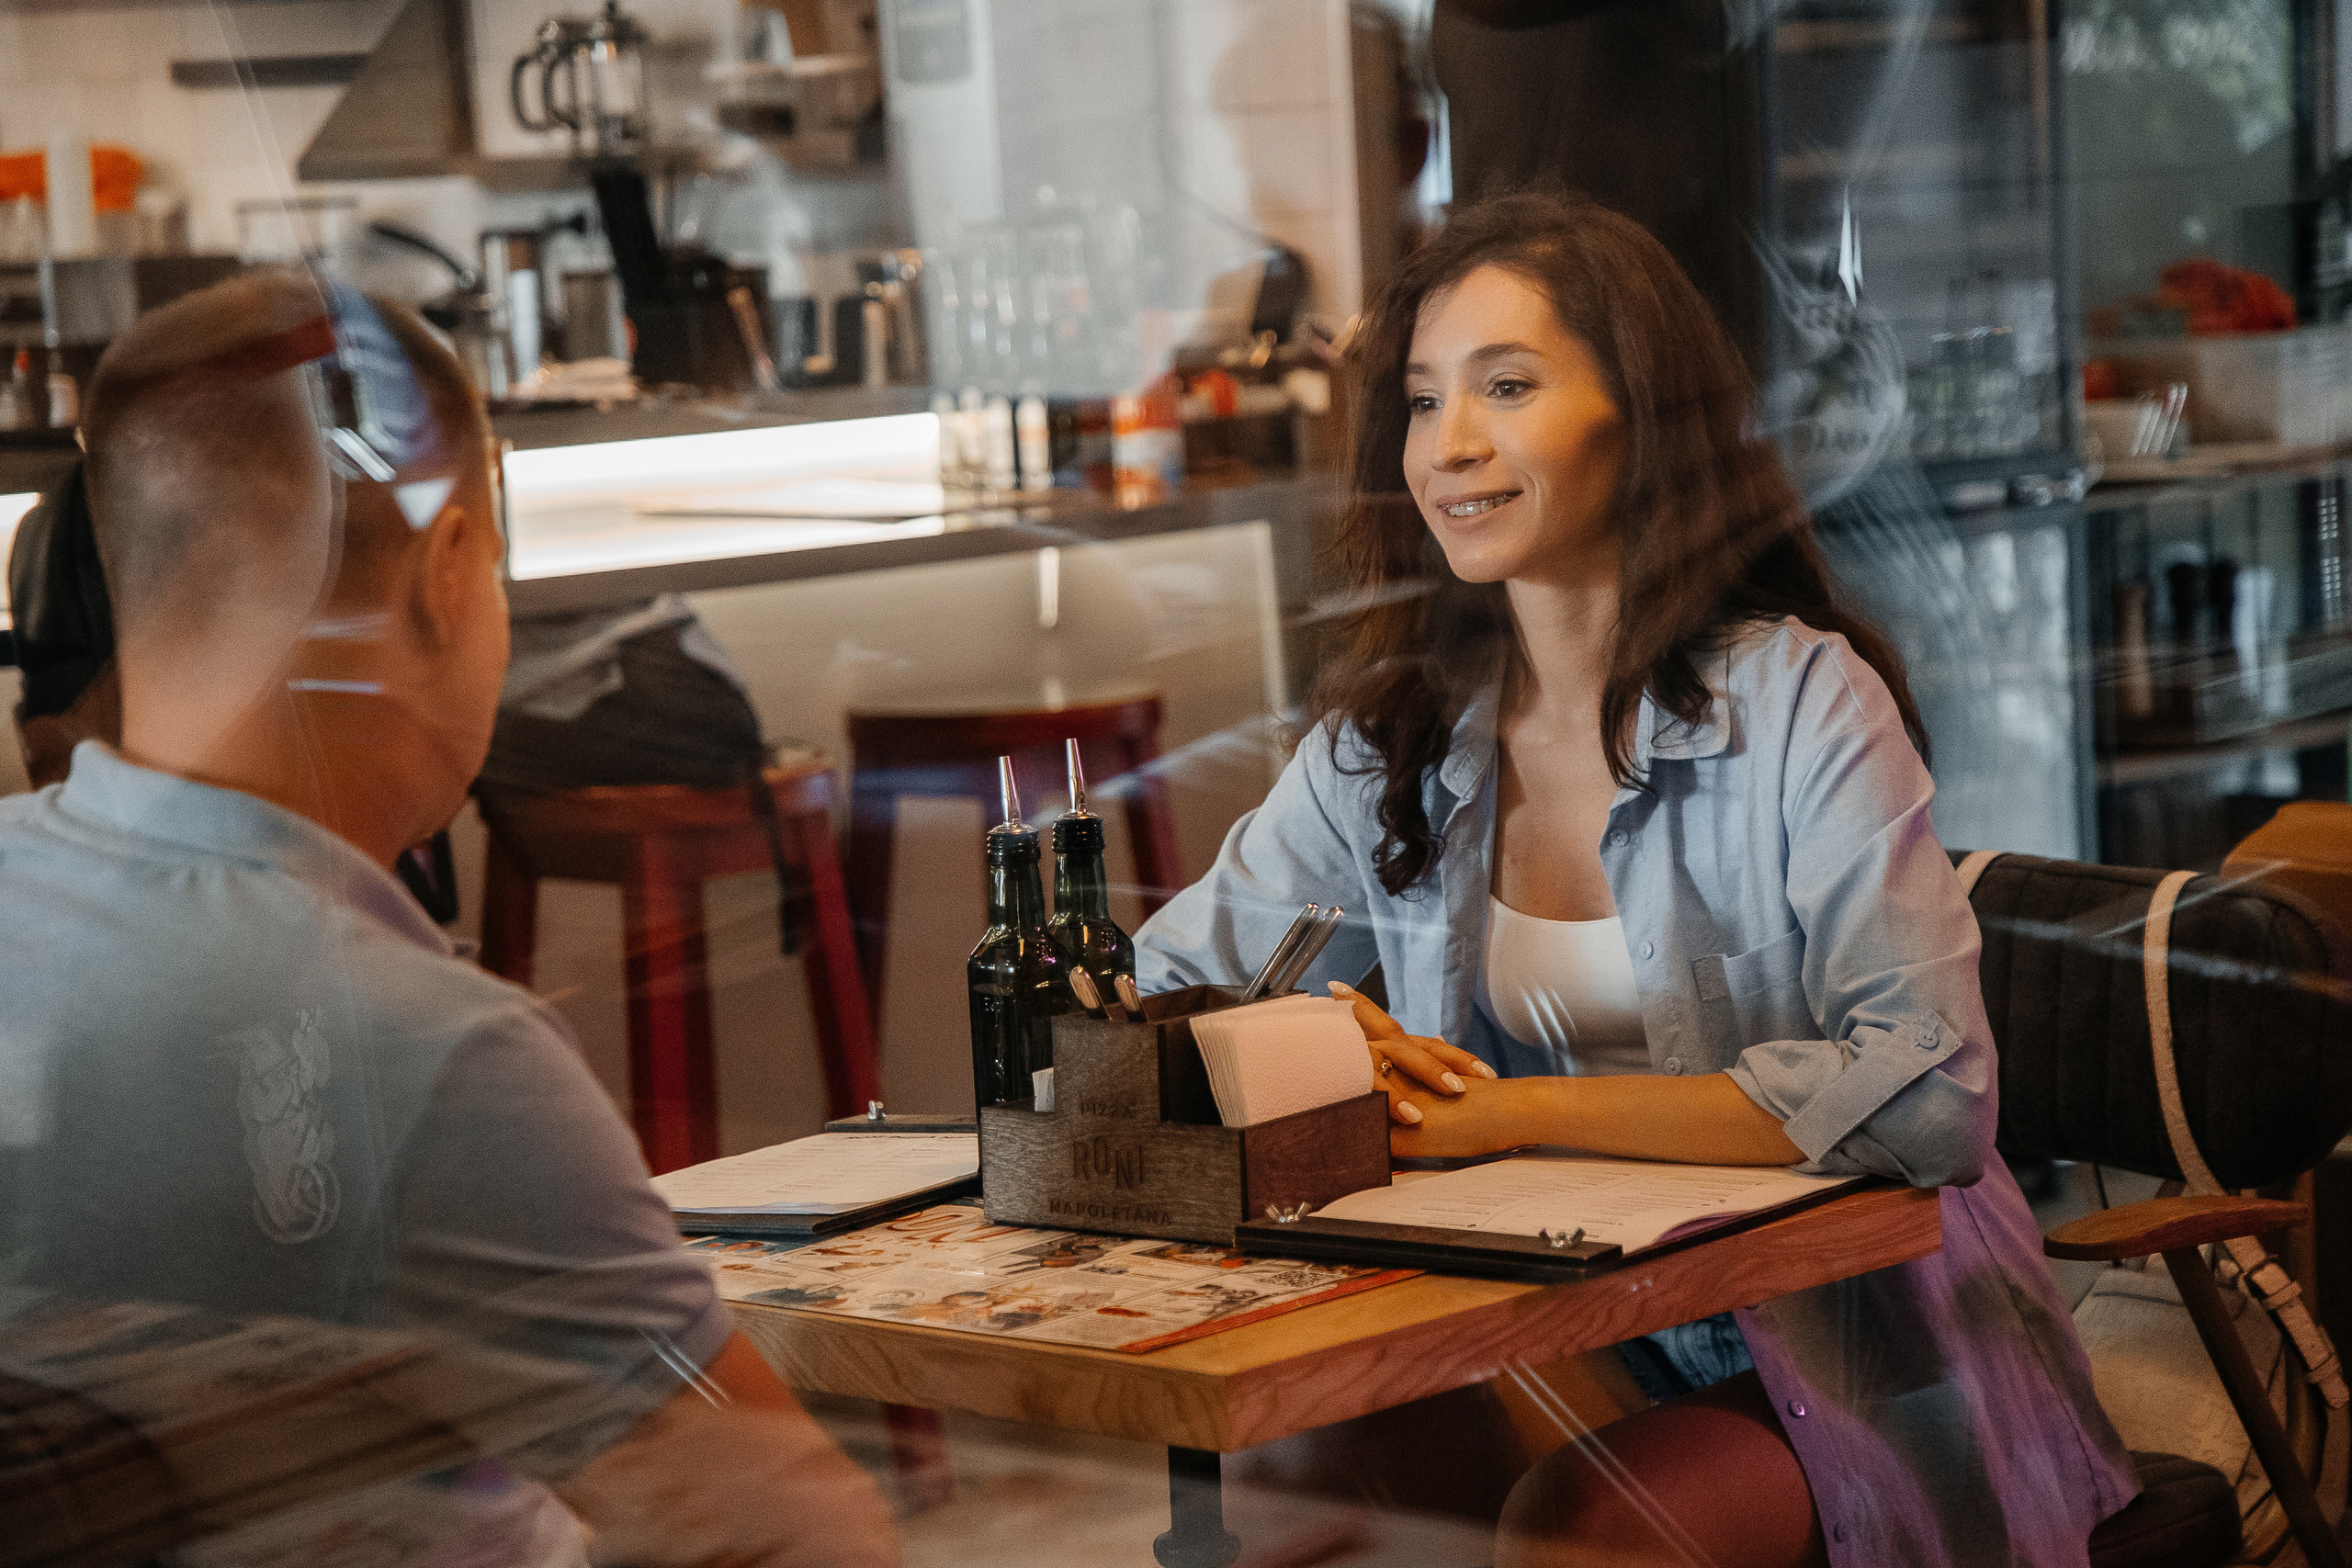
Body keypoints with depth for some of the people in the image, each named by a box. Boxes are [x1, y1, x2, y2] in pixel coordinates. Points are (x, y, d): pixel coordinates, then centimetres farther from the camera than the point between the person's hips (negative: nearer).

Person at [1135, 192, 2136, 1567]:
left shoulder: (1799, 703, -10)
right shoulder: (1391, 740, 5)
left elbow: (1927, 1092, -21)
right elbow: (1154, 998, 8)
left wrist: (1523, 1115, -24)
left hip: (1840, 1365, -4)